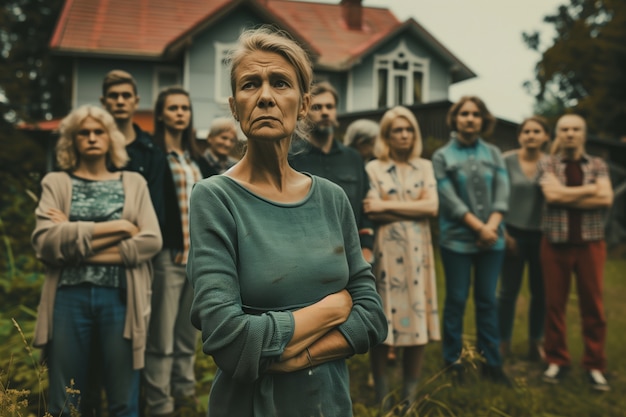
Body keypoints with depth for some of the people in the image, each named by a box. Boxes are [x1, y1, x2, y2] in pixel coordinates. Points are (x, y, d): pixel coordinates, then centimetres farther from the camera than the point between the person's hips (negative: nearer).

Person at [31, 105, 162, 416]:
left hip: (120, 296, 0)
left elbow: (151, 241, -4)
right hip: (69, 296, 0)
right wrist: (117, 227, -12)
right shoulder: (56, 183, 9)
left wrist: (76, 240, -9)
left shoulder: (133, 183, 11)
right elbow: (44, 241, -9)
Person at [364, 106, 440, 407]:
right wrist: (414, 209, -6)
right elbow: (372, 212, -10)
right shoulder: (373, 168, 3)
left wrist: (388, 205, -7)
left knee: (416, 317, 2)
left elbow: (432, 206, -4)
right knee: (382, 318, 1)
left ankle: (411, 394, 13)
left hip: (417, 252, 2)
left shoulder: (425, 167, 11)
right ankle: (381, 394, 13)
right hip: (384, 252, -2)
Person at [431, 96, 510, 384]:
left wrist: (492, 226, -14)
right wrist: (479, 227, -14)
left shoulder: (493, 154, 9)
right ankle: (453, 359, 18)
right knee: (457, 300, 5)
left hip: (492, 239, 3)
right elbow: (449, 199, -8)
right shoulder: (442, 156, 0)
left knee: (488, 300, 8)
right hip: (457, 239, -2)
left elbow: (502, 193, 1)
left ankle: (491, 361, 17)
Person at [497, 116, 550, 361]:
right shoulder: (507, 161, -4)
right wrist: (503, 231, -6)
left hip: (542, 236, 2)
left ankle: (536, 341, 25)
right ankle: (503, 341, 18)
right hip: (514, 233, -1)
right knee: (508, 290, 5)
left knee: (540, 291, 9)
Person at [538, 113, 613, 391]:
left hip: (590, 243, 1)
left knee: (593, 305, 3)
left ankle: (595, 366, 13)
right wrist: (590, 190, -6)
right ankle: (557, 361, 16)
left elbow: (606, 199, -9)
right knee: (554, 304, 4)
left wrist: (567, 198, -12)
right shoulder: (547, 164, 4)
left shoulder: (598, 165, 8)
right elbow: (552, 194, -14)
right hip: (555, 243, -1)